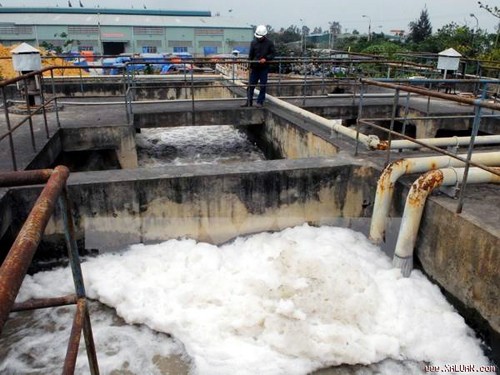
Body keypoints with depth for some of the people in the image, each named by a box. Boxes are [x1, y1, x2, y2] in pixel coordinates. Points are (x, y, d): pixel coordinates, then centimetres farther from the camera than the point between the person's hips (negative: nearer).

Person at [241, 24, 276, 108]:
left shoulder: (269, 43, -2)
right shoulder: (253, 42, 5)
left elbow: (273, 53, -1)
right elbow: (250, 55, 8)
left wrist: (266, 59, -17)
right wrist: (250, 66, 5)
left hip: (264, 68, -2)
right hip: (254, 67, 2)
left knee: (262, 86, 2)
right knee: (251, 85, 3)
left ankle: (260, 102, 10)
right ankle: (249, 102, 10)